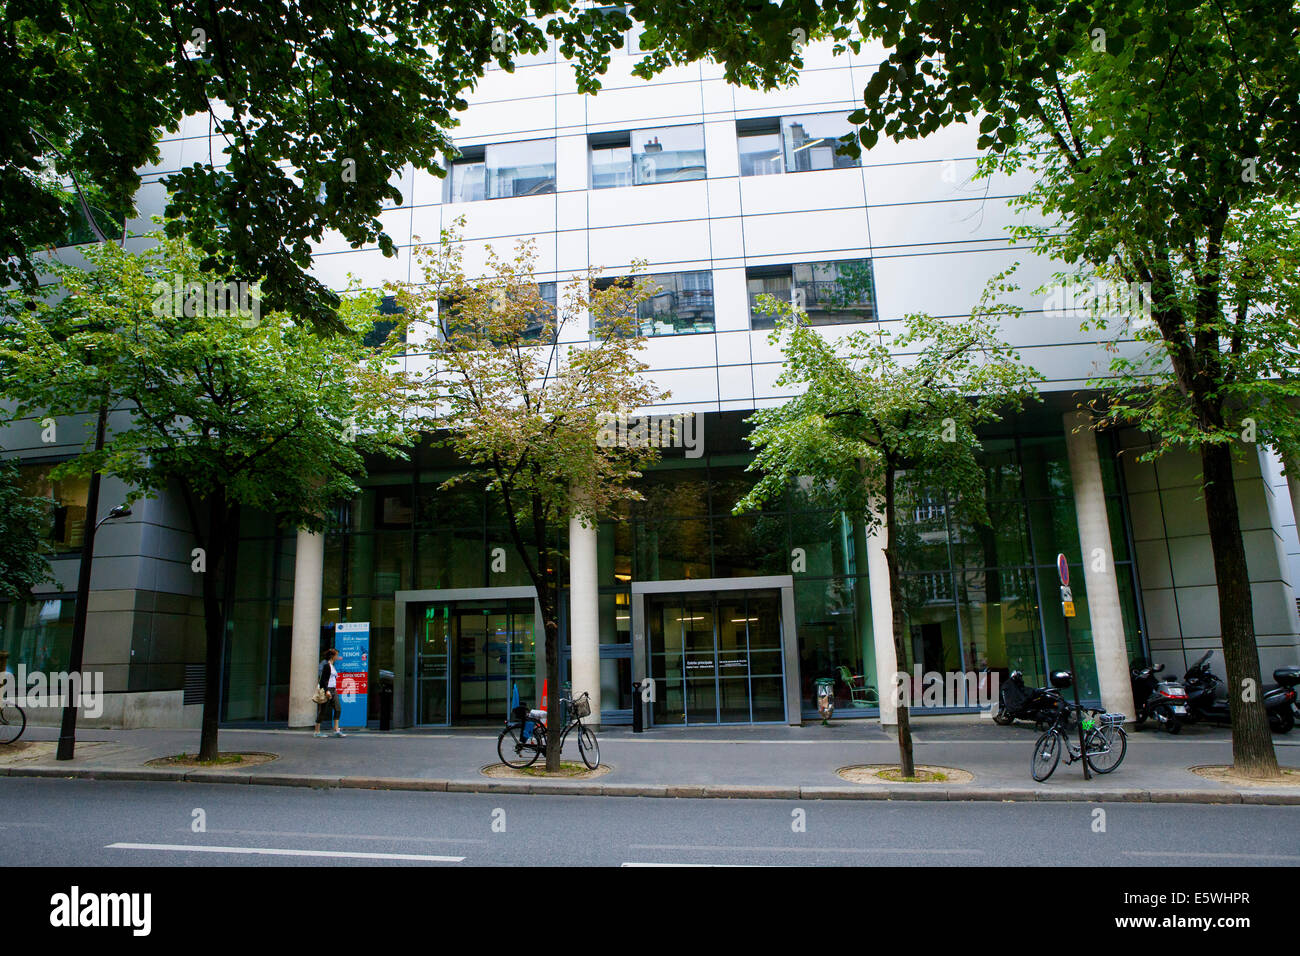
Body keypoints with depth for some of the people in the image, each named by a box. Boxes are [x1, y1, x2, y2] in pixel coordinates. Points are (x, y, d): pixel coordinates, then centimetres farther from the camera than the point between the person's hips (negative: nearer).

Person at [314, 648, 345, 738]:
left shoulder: (332, 666, 17)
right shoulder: (326, 665, -10)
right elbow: (323, 679, -17)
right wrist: (327, 690, -23)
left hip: (333, 690, 9)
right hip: (327, 690, -9)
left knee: (338, 709, -1)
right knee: (323, 711, -2)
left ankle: (336, 730, -2)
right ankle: (317, 731, 7)